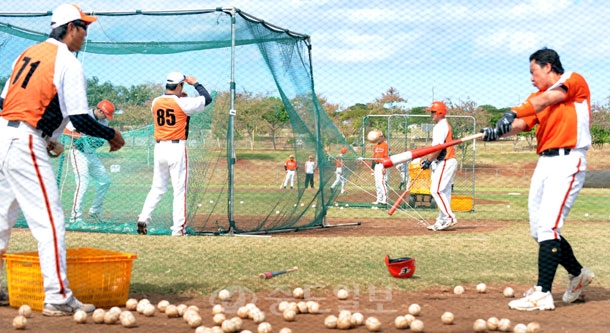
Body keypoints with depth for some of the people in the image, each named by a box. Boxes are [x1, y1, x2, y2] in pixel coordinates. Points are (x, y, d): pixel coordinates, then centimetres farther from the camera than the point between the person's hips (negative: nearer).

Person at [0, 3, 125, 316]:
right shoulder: (68, 63, -8)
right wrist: (111, 134, 3)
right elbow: (80, 120, -14)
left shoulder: (28, 53, 16)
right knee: (50, 220, -7)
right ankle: (57, 299, -8)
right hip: (25, 146, -9)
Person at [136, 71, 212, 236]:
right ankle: (178, 229, -1)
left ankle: (143, 218, 1)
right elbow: (207, 99, -3)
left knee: (157, 188, 16)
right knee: (180, 190, 0)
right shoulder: (182, 103, -10)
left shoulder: (155, 102, 5)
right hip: (177, 148, -5)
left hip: (159, 148, 5)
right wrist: (195, 83, 8)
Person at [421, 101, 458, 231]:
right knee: (444, 192, 10)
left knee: (436, 190, -14)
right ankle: (441, 221, 12)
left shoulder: (441, 126, -12)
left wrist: (428, 161, -15)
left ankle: (450, 218, -16)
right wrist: (427, 158, 17)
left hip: (445, 162, -11)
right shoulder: (444, 125, 20)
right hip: (448, 162, 11)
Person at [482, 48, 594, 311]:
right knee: (538, 229, 12)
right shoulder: (537, 97, 18)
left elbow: (548, 99, -20)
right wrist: (500, 130, -20)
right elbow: (522, 124, 2)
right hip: (544, 162, 9)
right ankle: (578, 274, 31)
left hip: (567, 161, -8)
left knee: (548, 226, -17)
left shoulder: (575, 81, -1)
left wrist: (512, 113, -33)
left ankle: (543, 294, -19)